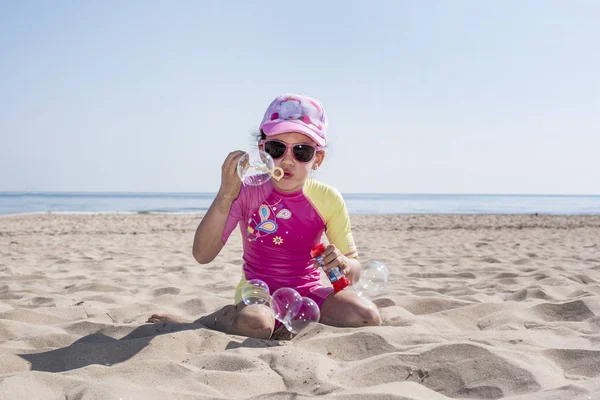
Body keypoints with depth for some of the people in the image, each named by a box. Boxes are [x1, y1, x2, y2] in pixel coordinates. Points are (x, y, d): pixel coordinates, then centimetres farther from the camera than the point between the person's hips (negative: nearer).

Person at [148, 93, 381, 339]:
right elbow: (202, 255, -19)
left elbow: (354, 270, 0)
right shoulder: (248, 191, -11)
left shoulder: (328, 200, -7)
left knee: (368, 317, -24)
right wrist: (226, 195, -30)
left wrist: (343, 265, -26)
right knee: (254, 323, -38)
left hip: (308, 291, 3)